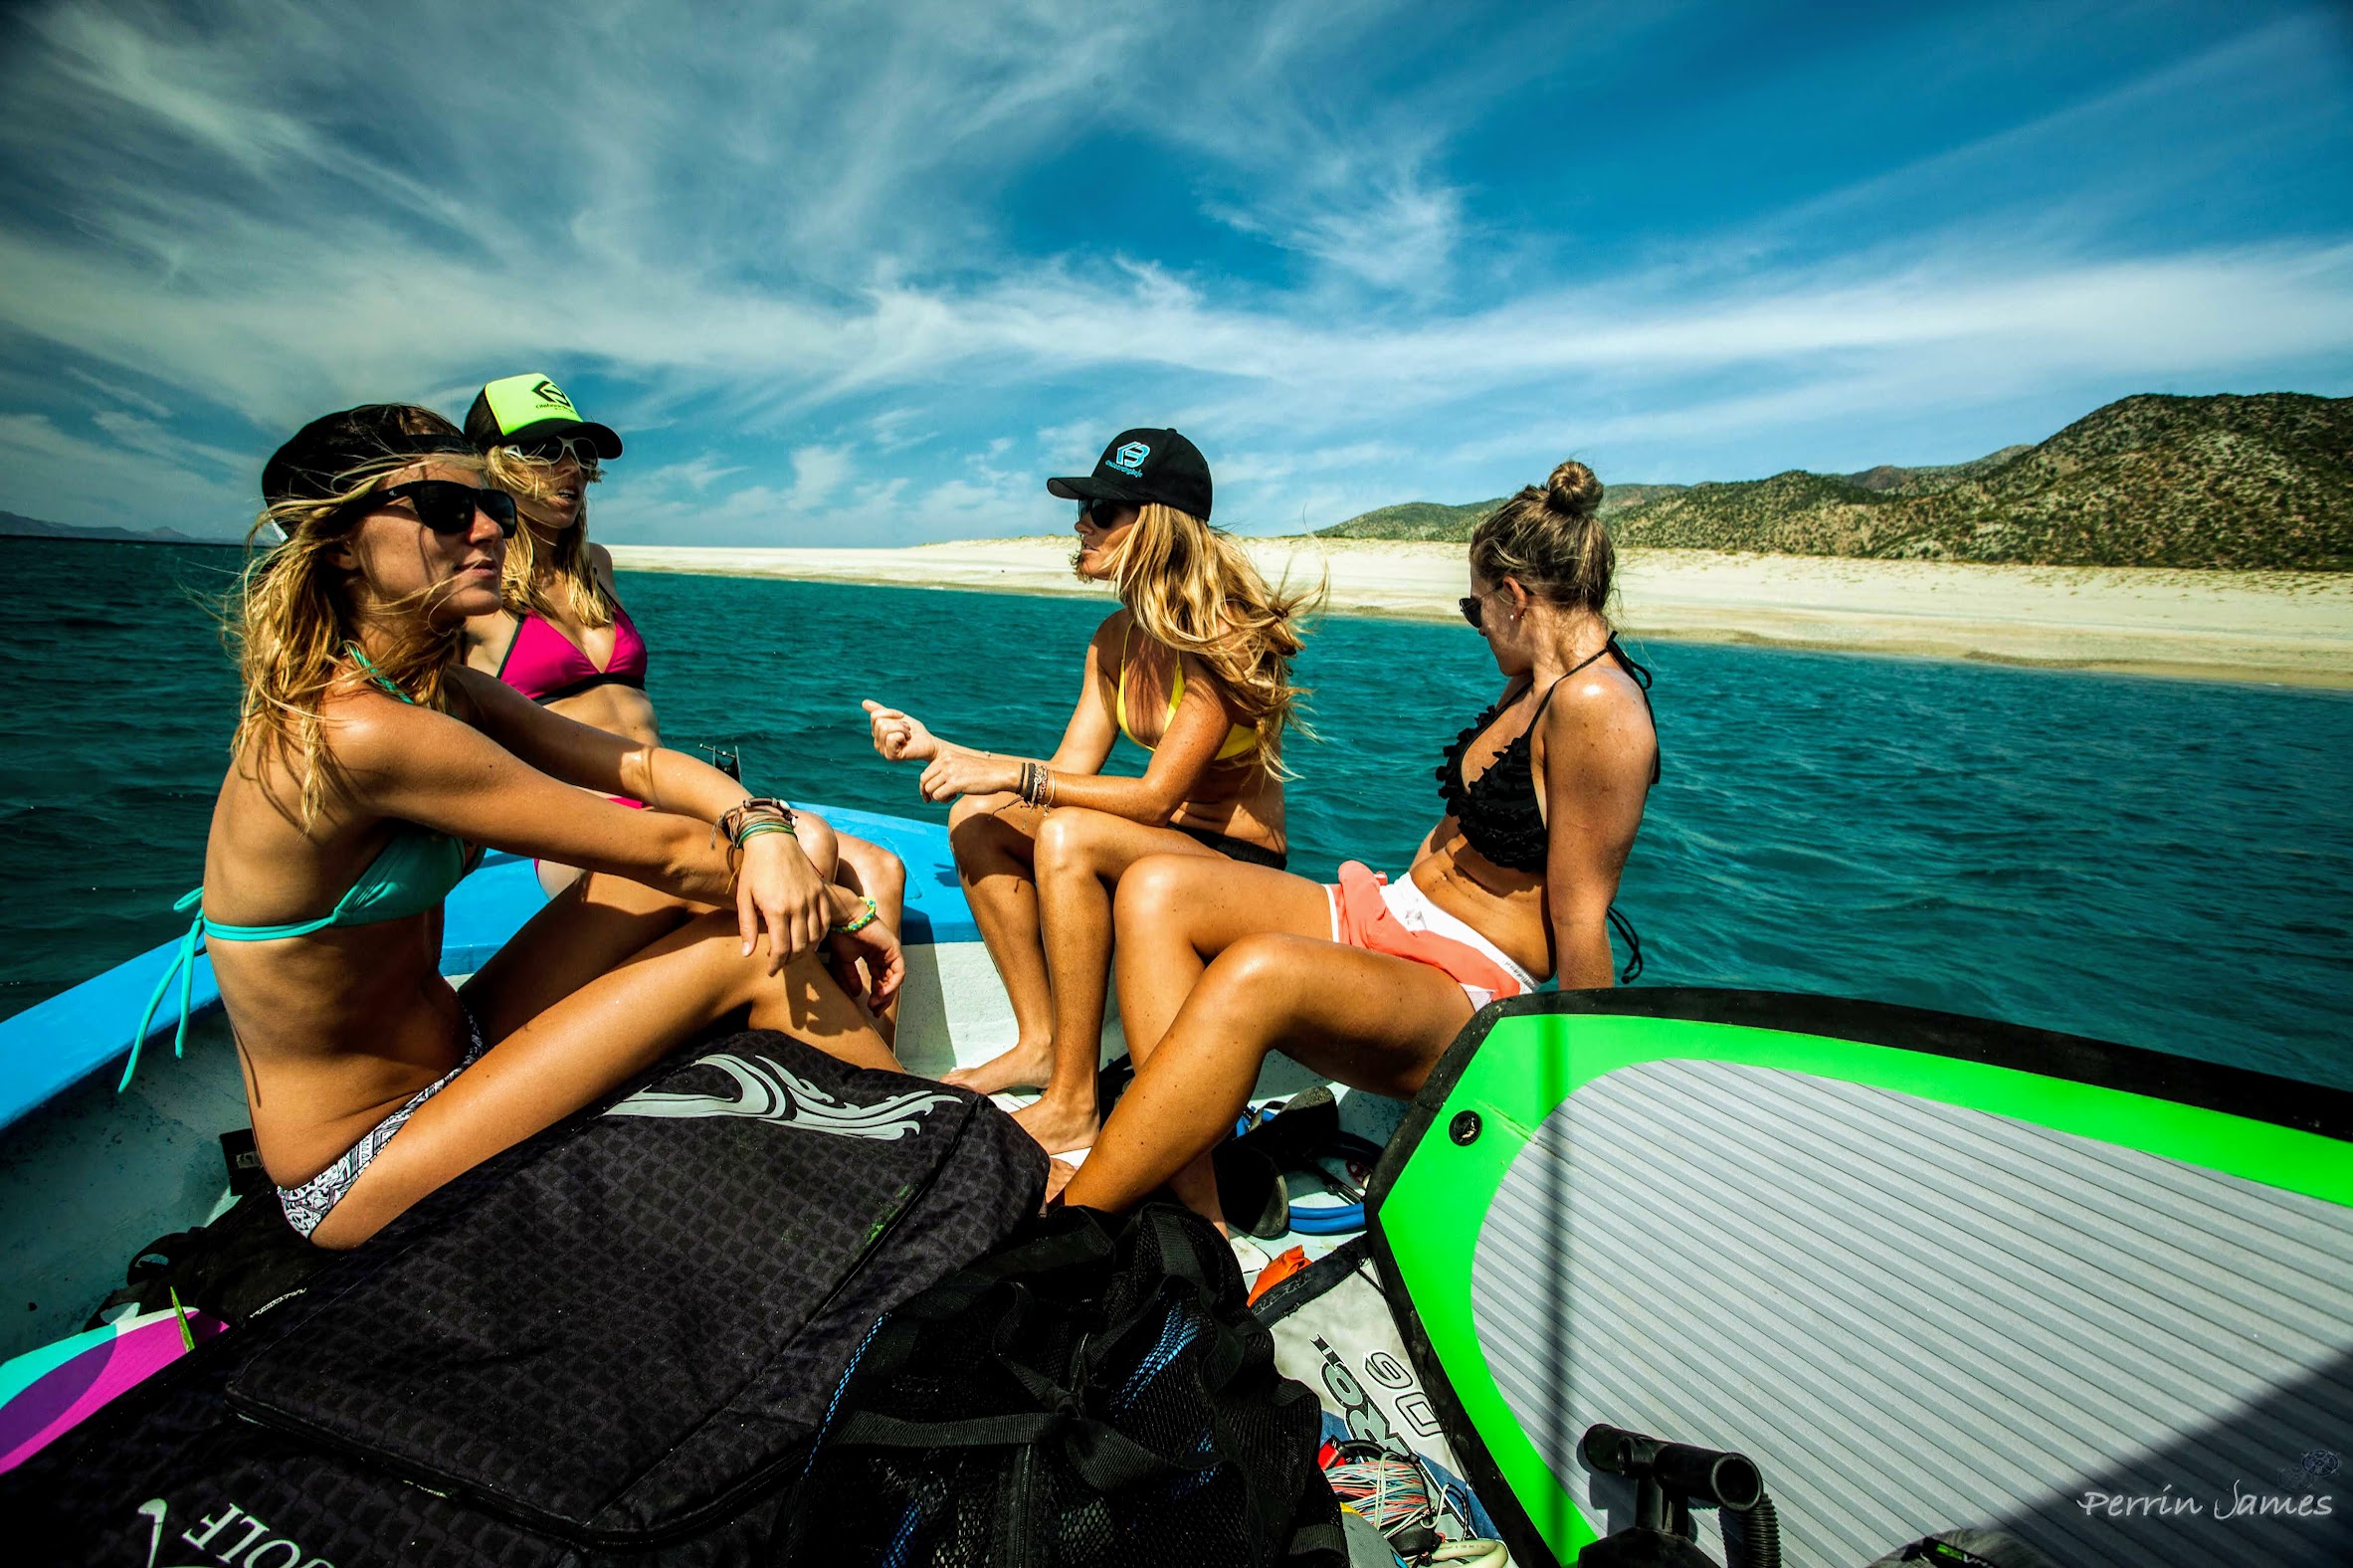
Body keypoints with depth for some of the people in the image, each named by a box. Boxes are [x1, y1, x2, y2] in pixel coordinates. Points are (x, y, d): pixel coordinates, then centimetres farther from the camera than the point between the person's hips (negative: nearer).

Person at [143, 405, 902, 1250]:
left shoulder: (444, 694, 1)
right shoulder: (358, 733, -28)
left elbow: (641, 764, -4)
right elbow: (659, 851, -26)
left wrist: (762, 830, -24)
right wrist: (839, 911, -15)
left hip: (451, 1055, 8)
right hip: (360, 1175, -8)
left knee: (729, 851, -3)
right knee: (754, 947, -19)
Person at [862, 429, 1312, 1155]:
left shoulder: (1221, 636, -18)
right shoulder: (1116, 638, 6)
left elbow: (1155, 798, -22)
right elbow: (1069, 772, 2)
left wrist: (1014, 774, -23)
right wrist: (936, 747, -5)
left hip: (1241, 870, -8)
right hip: (1162, 851, 8)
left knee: (1069, 835, -32)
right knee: (976, 818, -5)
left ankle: (1072, 1108, -22)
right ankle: (1039, 1042, -2)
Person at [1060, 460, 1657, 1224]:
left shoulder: (1596, 704, -15)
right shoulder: (1530, 683, 13)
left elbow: (1578, 923, -15)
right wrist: (1377, 900, 13)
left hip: (1467, 996, -9)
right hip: (1389, 922, 9)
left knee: (1256, 971, -39)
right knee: (1155, 888, -12)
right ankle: (1194, 1217, -18)